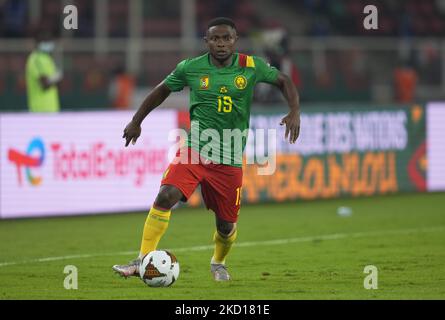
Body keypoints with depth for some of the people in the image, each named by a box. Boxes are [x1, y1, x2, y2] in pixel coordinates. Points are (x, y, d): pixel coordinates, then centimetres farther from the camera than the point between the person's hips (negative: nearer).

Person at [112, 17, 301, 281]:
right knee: (166, 196, -25)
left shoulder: (251, 67, -2)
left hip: (230, 160, 1)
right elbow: (162, 90, 16)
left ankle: (218, 262, 42)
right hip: (195, 150, -1)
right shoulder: (190, 68, -1)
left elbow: (284, 82, 11)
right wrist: (136, 121, 18)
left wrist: (295, 112, -6)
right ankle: (143, 262, -21)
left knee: (227, 225, 8)